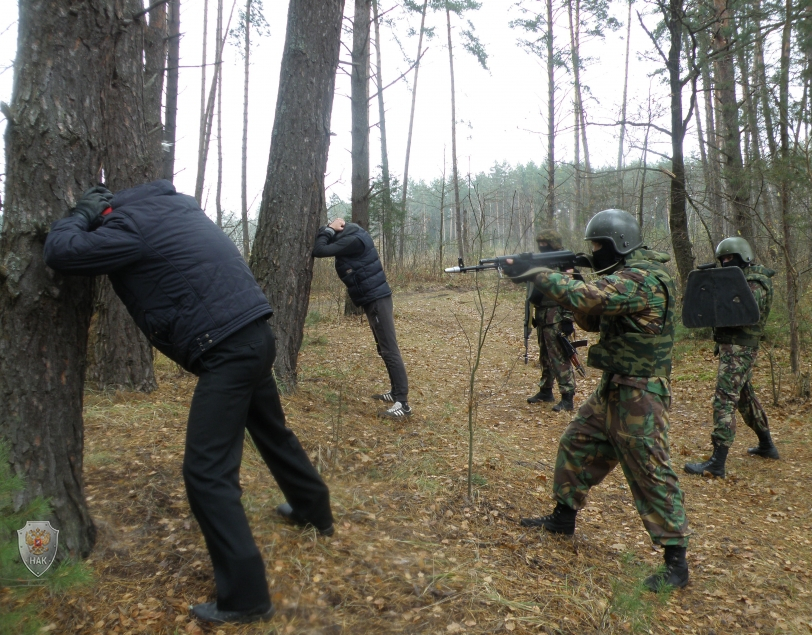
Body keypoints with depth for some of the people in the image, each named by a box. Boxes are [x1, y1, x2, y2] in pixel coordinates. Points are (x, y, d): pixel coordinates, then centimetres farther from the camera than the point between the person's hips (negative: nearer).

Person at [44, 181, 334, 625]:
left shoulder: (129, 226, -10)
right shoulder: (168, 202, 16)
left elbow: (59, 252, -9)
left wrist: (83, 213, 7)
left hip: (228, 349, -10)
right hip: (253, 334, 10)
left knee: (206, 471, -5)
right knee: (271, 430, 28)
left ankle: (244, 597, 1)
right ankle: (314, 511, 49)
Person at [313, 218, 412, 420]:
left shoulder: (354, 239, -17)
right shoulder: (349, 236, 13)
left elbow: (320, 251, -21)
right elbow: (325, 246, 17)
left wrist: (329, 229, -6)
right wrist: (330, 231, -1)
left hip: (377, 299, -10)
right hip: (373, 299, 10)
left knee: (390, 350, -12)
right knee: (384, 349, 16)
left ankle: (403, 404, -13)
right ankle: (396, 392, 26)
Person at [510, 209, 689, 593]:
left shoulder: (640, 278, -21)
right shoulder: (628, 275, 12)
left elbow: (582, 298, -32)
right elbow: (592, 319, 14)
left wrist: (542, 275, -17)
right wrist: (564, 281, 0)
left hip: (638, 396, -10)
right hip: (612, 389, 10)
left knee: (651, 474, -3)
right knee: (576, 447, 16)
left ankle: (675, 561, 9)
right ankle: (563, 518, 33)